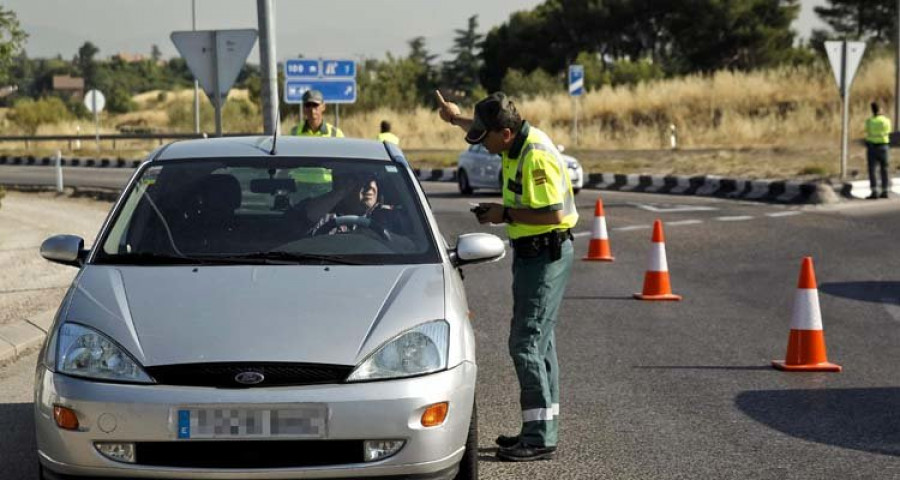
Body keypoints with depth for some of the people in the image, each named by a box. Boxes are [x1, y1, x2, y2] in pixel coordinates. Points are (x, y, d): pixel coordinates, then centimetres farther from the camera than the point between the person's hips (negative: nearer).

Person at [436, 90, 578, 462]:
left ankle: (540, 438, -9)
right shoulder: (518, 141, 7)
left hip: (545, 256, -11)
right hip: (532, 253, 11)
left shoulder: (536, 157, -24)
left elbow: (553, 214, -28)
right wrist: (457, 119, 23)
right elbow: (484, 129, 32)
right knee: (539, 342, 15)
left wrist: (506, 215, -19)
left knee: (526, 344, -11)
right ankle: (543, 429, 23)